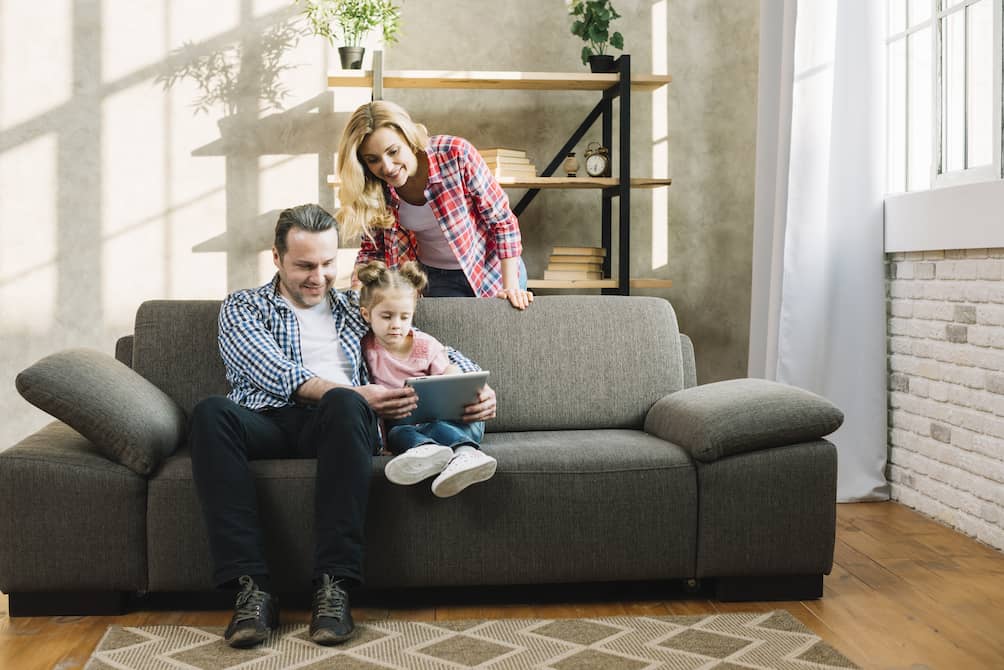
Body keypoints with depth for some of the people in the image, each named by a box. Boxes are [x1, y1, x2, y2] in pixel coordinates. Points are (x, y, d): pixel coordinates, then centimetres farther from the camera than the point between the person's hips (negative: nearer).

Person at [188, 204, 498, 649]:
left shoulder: (356, 307, 26)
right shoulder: (243, 308, 18)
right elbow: (278, 375, -2)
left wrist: (479, 386, 2)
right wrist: (358, 395, -17)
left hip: (334, 425, 1)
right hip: (269, 421, 0)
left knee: (342, 403, -37)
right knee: (211, 412, -35)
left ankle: (333, 587, -38)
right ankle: (253, 589, -37)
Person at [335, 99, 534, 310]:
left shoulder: (456, 154, -27)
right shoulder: (373, 189, -16)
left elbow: (502, 220, -17)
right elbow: (373, 251, -1)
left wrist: (510, 286, -21)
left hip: (493, 269, -2)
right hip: (436, 280, 2)